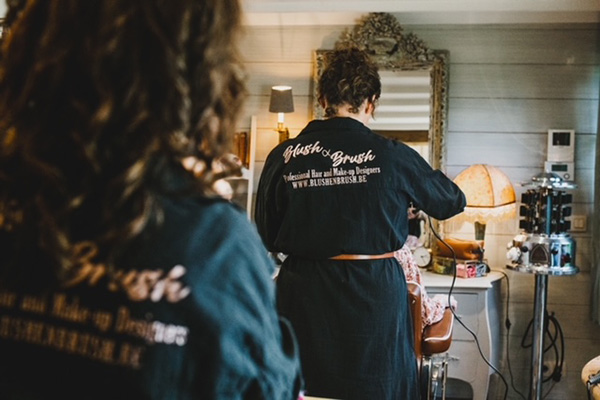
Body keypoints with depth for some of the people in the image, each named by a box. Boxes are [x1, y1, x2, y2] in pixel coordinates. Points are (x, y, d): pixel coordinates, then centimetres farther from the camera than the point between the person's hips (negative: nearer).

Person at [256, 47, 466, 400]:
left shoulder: (283, 157, -4)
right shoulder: (392, 156, -9)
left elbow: (267, 238, 5)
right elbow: (453, 202, 8)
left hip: (303, 294, 2)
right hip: (374, 293, -1)